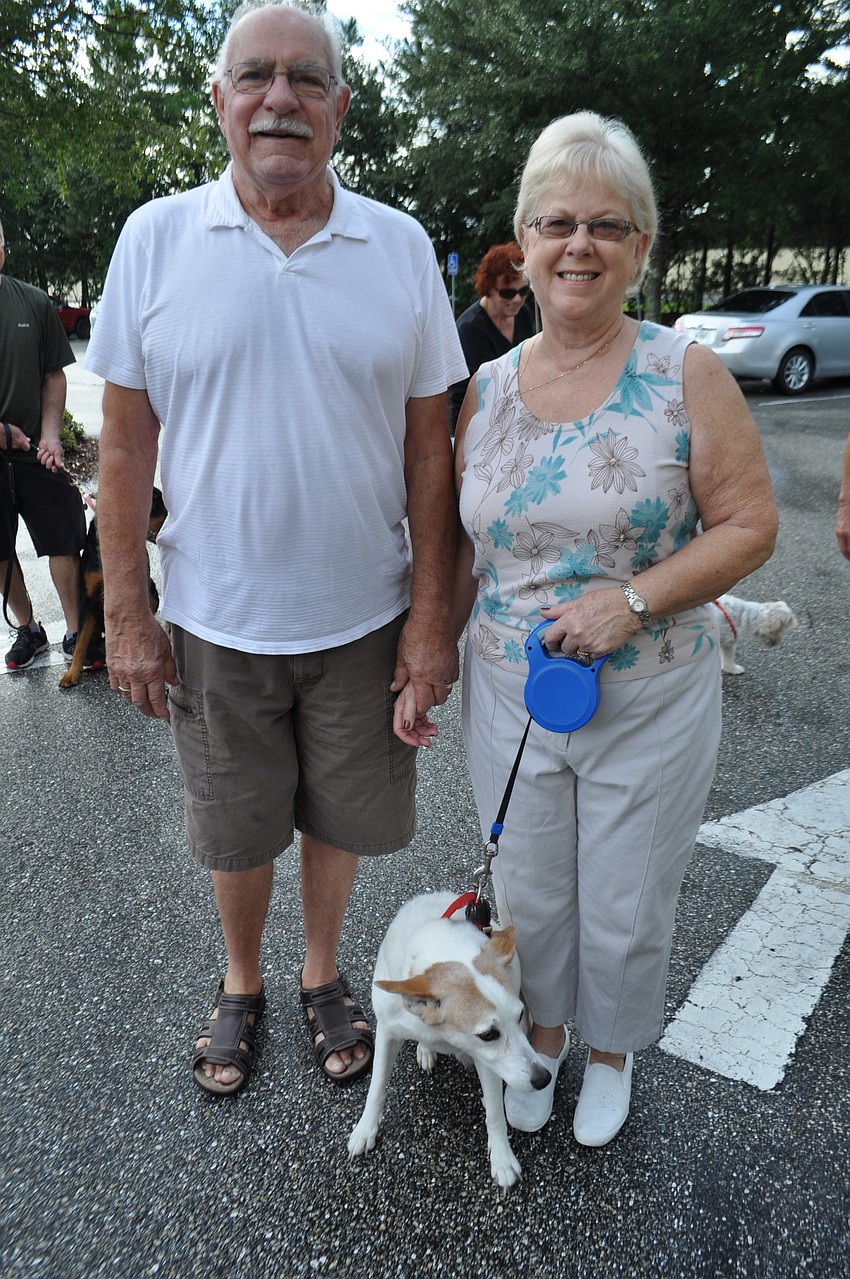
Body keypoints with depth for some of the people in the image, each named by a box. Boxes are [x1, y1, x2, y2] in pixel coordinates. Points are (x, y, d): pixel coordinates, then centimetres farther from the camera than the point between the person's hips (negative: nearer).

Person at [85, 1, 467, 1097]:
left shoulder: (401, 247, -1)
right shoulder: (156, 238, -3)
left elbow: (427, 449, -1)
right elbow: (126, 441, -2)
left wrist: (431, 616, -4)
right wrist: (126, 614, -4)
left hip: (363, 618, 1)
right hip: (213, 624, 0)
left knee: (340, 816, 17)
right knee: (236, 830, 17)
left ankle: (322, 976, 43)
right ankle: (241, 984, 44)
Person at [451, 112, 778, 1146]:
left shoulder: (685, 377, -9)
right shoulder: (487, 388, 1)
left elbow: (748, 525, -10)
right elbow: (461, 546, 8)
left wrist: (634, 599, -21)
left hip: (648, 703, -2)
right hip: (508, 694, 3)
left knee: (626, 908, 15)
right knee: (529, 893, 19)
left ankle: (611, 1050, 45)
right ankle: (541, 1031, 48)